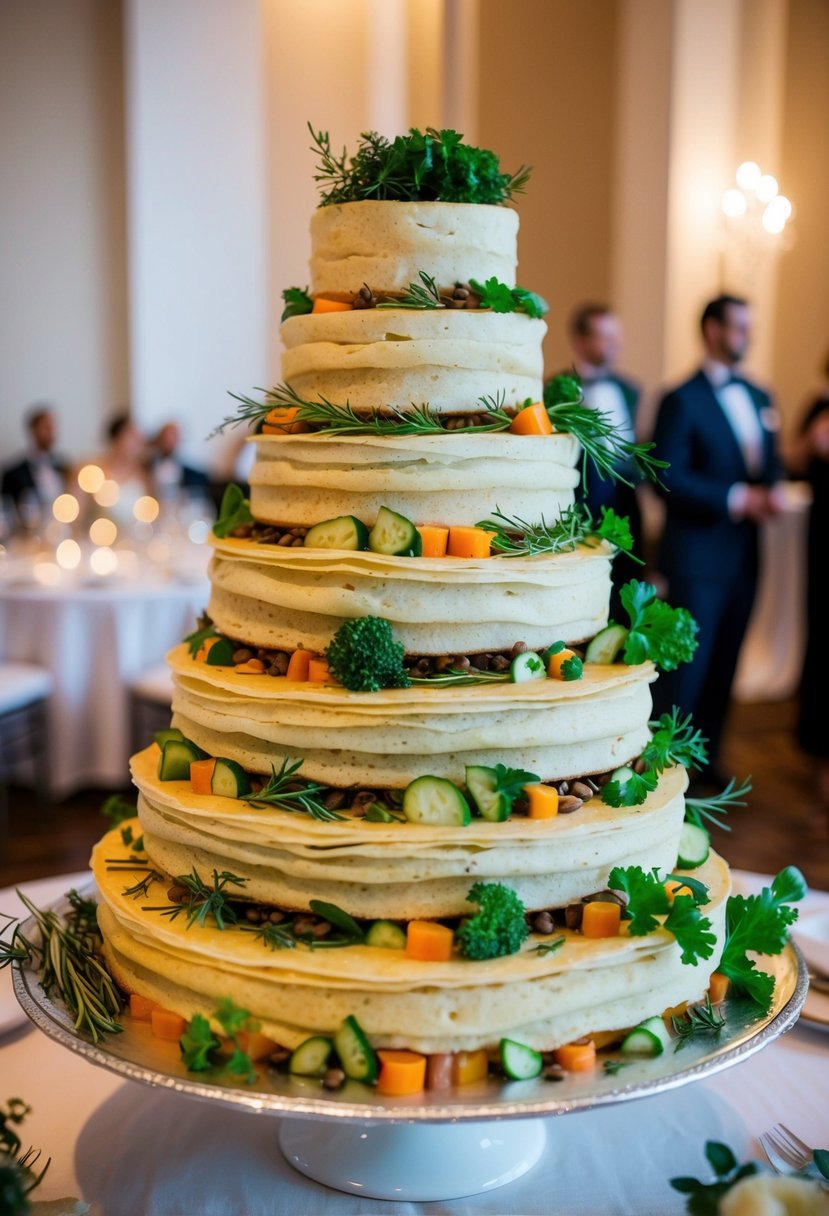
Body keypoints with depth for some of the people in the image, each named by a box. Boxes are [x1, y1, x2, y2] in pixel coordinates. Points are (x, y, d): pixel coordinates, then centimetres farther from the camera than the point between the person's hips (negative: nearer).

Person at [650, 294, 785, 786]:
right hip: (697, 556, -7)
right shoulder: (682, 400, -8)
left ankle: (707, 759, 25)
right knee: (686, 666, -3)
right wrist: (736, 499, -19)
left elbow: (771, 462, 17)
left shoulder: (759, 397, 13)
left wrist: (770, 491, -6)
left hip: (744, 553, 7)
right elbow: (669, 476, -16)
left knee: (724, 665, 13)